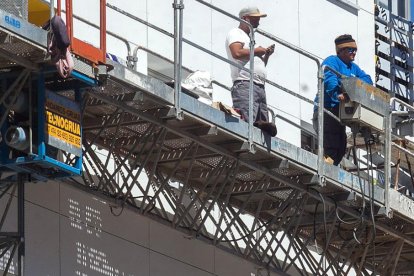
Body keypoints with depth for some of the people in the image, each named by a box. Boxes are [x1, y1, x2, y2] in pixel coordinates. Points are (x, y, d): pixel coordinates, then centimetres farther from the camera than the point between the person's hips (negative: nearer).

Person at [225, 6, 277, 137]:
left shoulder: (249, 39, 33)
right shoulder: (235, 34, 5)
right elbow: (237, 53, -17)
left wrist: (266, 55, 18)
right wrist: (256, 51, -2)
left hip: (259, 87, 10)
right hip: (244, 84, -10)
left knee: (265, 127, -2)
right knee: (246, 124, -27)